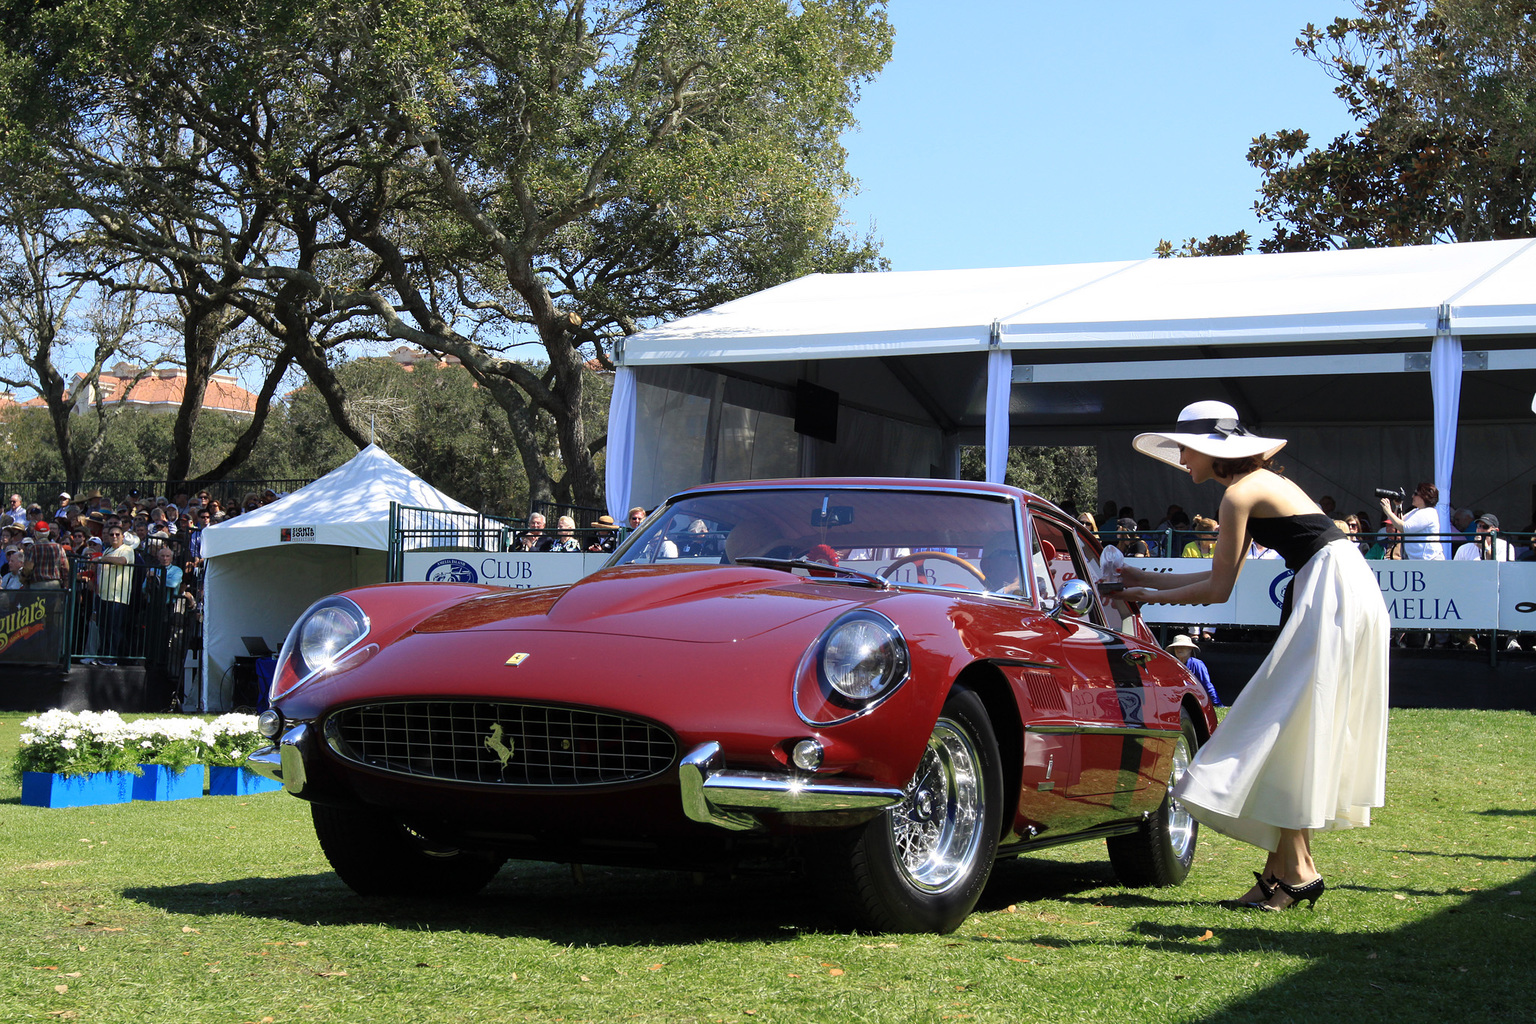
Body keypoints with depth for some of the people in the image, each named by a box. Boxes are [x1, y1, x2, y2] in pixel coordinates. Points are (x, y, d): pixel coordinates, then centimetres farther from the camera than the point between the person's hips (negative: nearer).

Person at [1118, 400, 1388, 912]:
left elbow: (1218, 589, -9)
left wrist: (1152, 596, 4)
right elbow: (1221, 576, 22)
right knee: (1296, 728, 10)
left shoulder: (1239, 494, -10)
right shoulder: (1261, 480, 19)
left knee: (1290, 725, -8)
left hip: (1332, 595, -10)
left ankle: (1295, 869, -8)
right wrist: (1147, 577, 24)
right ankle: (1289, 864, 12)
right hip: (1350, 594, 10)